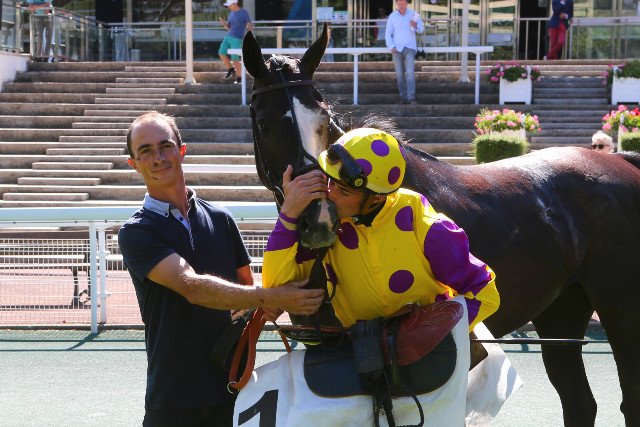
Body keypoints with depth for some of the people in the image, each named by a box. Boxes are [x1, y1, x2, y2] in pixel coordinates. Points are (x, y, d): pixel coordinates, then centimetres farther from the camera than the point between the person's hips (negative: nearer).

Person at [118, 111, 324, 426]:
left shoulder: (220, 219, 9)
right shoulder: (136, 232, -7)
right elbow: (192, 287, -21)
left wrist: (265, 306, -7)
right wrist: (272, 298, -30)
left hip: (233, 386, 4)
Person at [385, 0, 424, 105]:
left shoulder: (413, 14, 3)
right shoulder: (392, 17, 3)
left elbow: (421, 29, 4)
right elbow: (388, 34, 3)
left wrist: (416, 26, -20)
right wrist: (391, 47, -13)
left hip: (409, 48, -1)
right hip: (397, 49, 1)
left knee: (410, 72, -16)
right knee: (400, 74, 2)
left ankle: (412, 98, -22)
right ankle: (404, 98, 9)